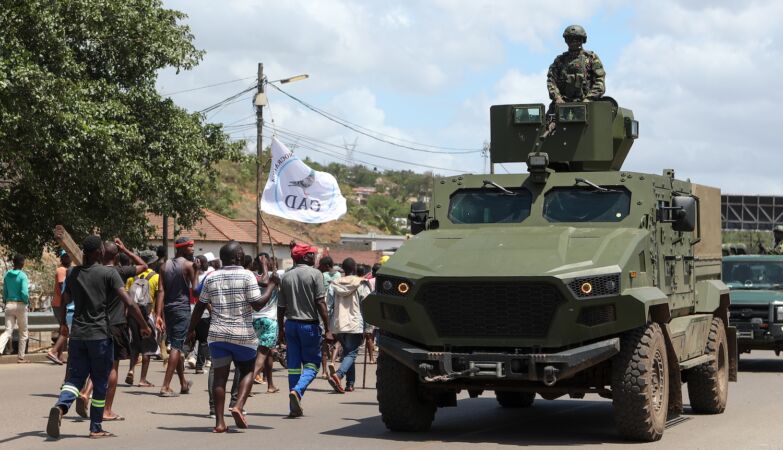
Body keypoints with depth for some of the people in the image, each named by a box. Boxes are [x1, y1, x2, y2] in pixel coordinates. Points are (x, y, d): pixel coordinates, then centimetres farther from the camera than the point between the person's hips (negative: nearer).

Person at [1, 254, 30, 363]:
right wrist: (27, 301, -1)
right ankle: (21, 357, 16)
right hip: (20, 305, -4)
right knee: (23, 332, 11)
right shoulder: (23, 276, -11)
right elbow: (24, 293, -19)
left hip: (9, 305, 4)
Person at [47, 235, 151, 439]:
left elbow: (63, 302, 18)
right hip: (100, 335, -4)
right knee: (100, 383, 8)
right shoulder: (109, 273, -7)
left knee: (75, 377, 7)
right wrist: (145, 326, -6)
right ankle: (96, 428, 13)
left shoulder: (74, 274, 8)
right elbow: (129, 303, -14)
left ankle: (60, 406, -23)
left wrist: (63, 324, 36)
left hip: (77, 335, 4)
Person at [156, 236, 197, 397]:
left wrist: (158, 314, -3)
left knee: (176, 346, 17)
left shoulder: (165, 266, 9)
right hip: (182, 309, -6)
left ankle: (184, 383, 31)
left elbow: (161, 291, 2)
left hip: (168, 309, 6)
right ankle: (166, 386, -14)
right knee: (177, 347, -6)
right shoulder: (188, 265, -6)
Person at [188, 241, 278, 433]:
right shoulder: (246, 275, -7)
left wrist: (191, 330, 19)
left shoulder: (211, 277, 7)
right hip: (243, 334, -3)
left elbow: (200, 306, 10)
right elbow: (258, 304, -12)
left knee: (220, 376, 5)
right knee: (247, 371, 15)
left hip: (217, 335, 3)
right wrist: (271, 285, -1)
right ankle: (238, 406, -7)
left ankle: (219, 422, 1)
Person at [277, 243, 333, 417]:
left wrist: (281, 329, 18)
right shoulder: (315, 274, -8)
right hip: (309, 324, -5)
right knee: (312, 363, 5)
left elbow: (281, 307, 8)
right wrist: (327, 329, -11)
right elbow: (320, 303, -13)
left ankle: (295, 407, 9)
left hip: (291, 324, 5)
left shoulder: (286, 277, 6)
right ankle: (297, 390, -21)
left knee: (293, 364, 9)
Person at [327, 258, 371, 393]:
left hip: (338, 325, 4)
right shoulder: (361, 284, -3)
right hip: (355, 325, -4)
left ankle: (350, 383, 17)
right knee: (351, 353, -4)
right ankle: (338, 375, -28)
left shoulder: (334, 284, 7)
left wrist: (328, 327, 10)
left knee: (347, 352, 18)